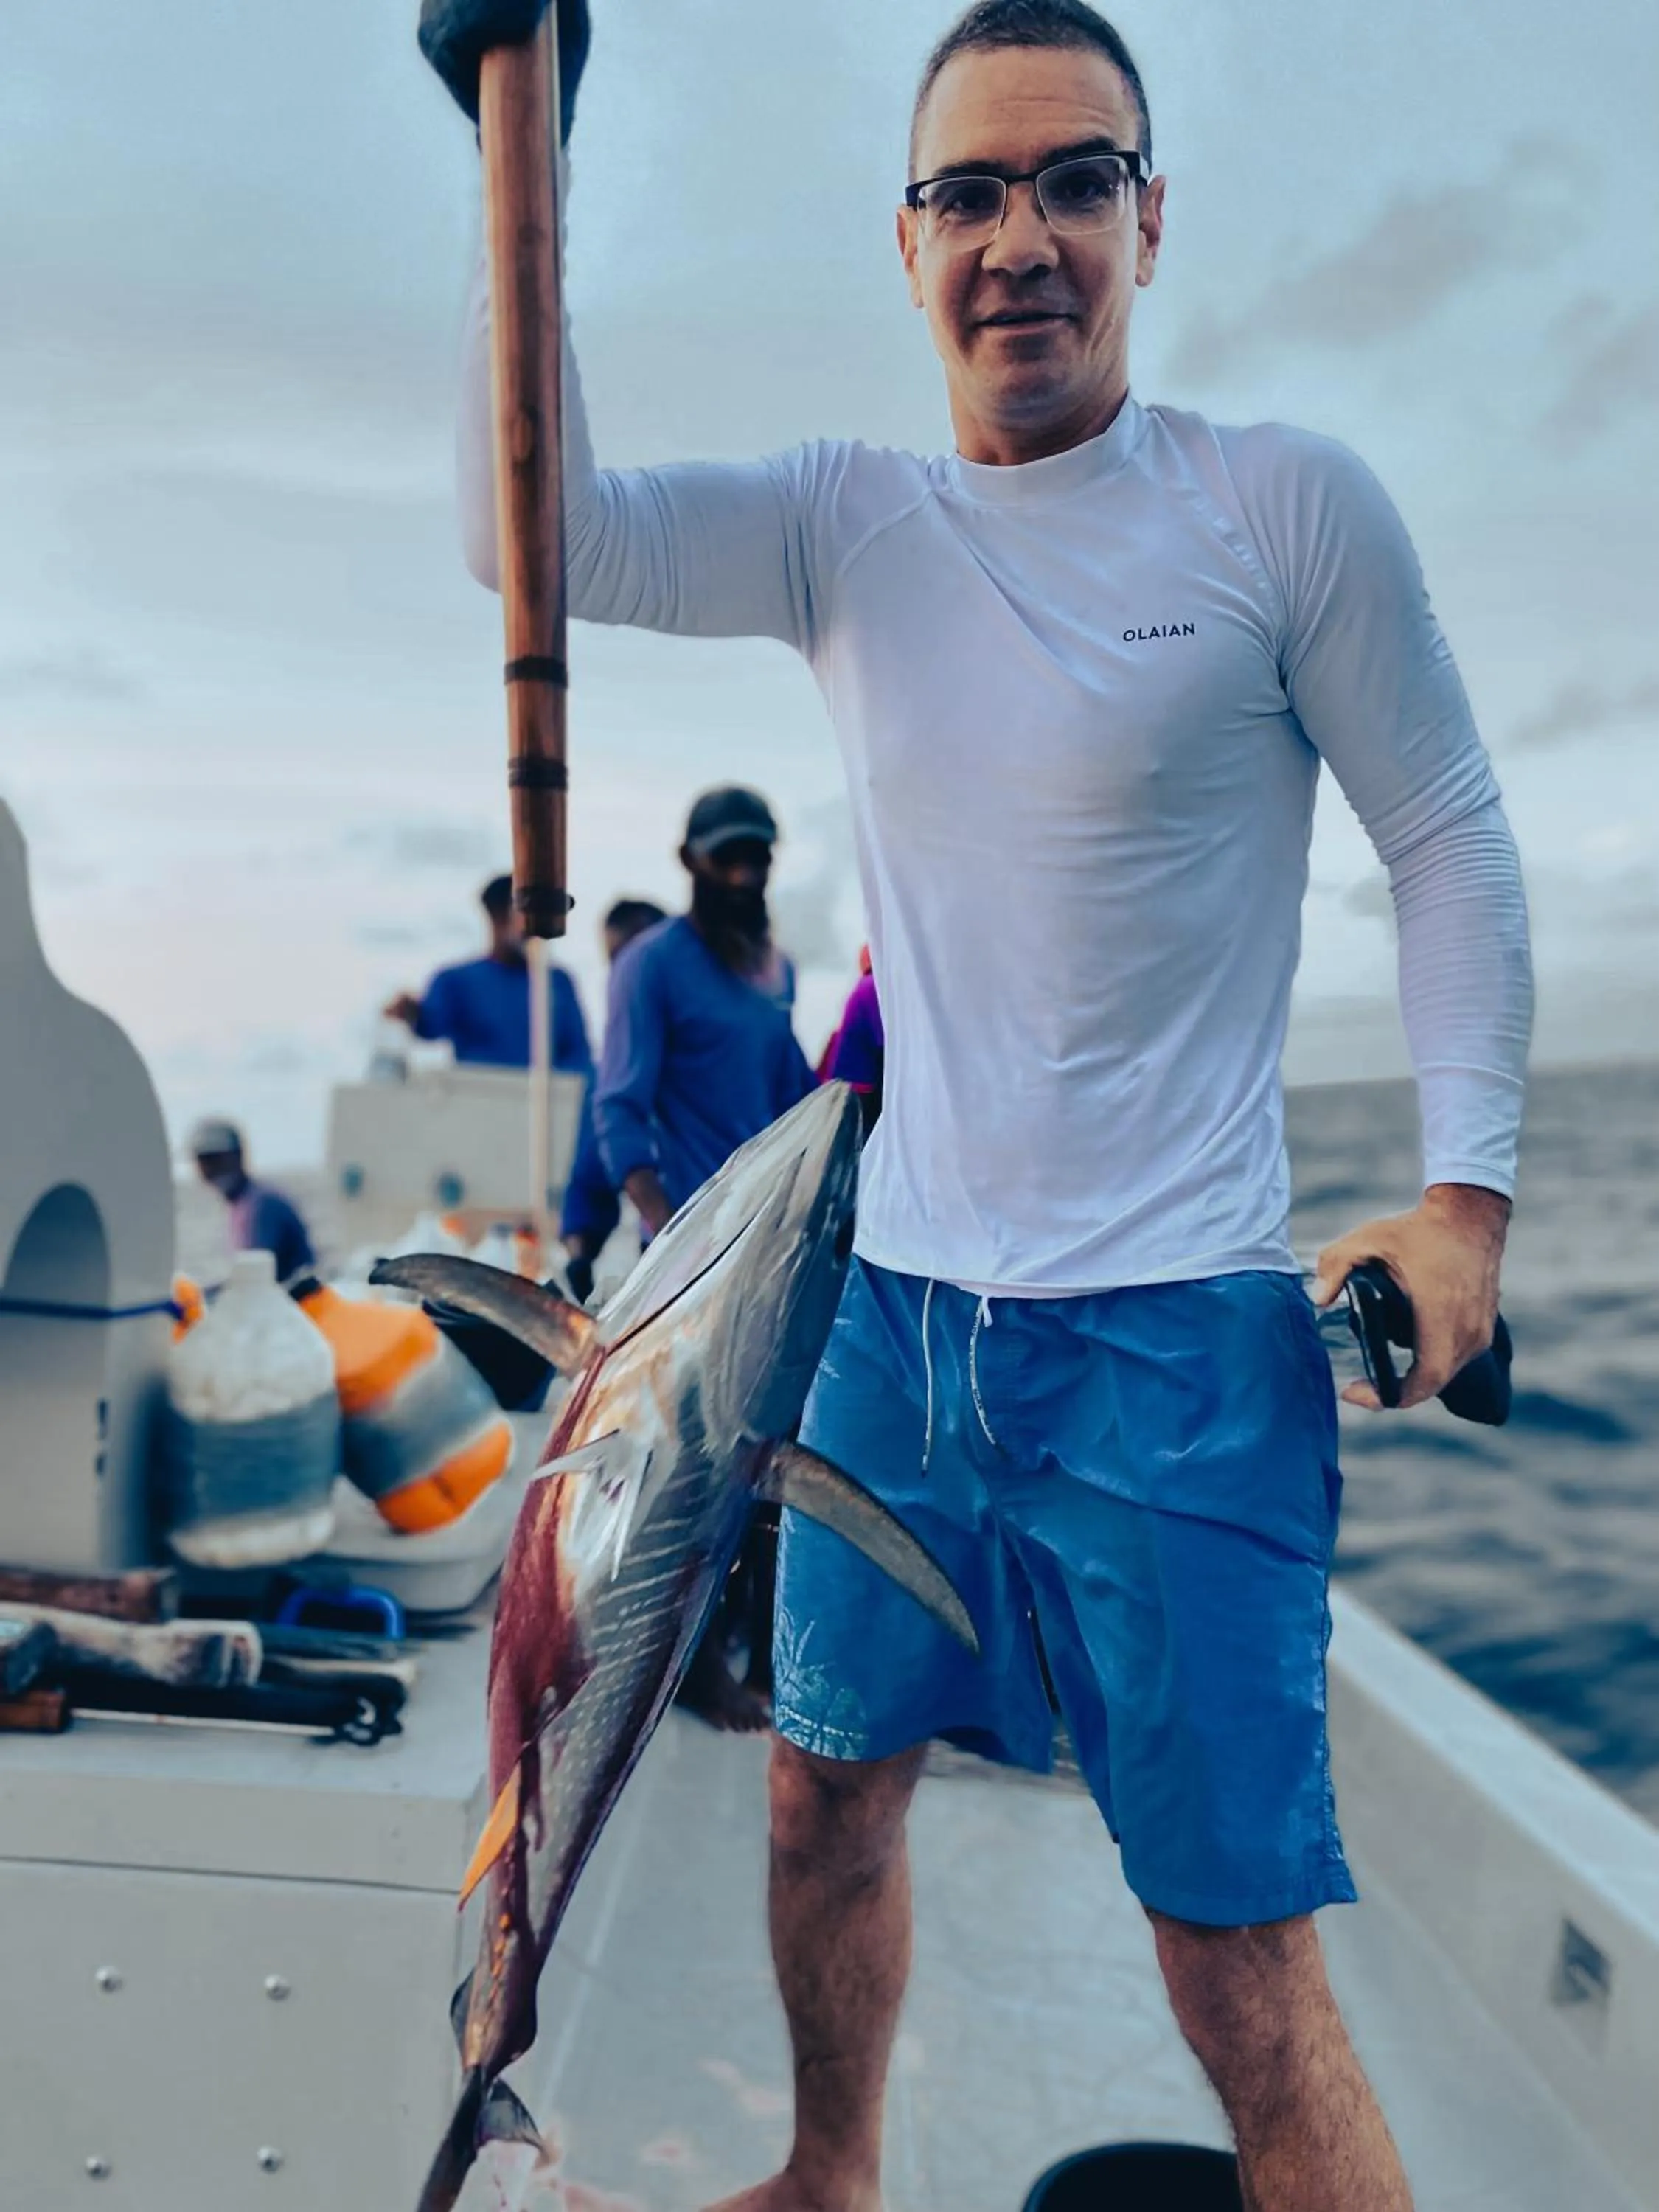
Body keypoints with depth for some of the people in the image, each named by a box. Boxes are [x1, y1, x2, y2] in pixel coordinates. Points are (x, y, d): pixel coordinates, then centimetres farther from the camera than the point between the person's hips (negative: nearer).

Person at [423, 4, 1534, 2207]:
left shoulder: (1288, 505, -5)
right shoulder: (848, 524, 5)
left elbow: (1450, 839, 0)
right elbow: (534, 533, -6)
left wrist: (1465, 1184, -9)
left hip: (1176, 1332, -4)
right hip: (902, 1305, 5)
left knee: (1243, 1962, -1)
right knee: (829, 1789, 21)